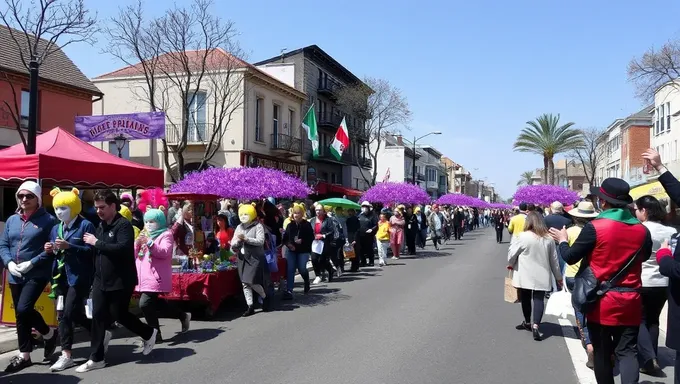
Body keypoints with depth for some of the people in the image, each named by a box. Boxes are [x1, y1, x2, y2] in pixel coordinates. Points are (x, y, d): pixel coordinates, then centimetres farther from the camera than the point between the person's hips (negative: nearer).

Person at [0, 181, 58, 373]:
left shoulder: (48, 220, -6)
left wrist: (32, 263, -18)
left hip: (37, 275, -6)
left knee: (23, 309, -19)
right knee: (21, 315, 12)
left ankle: (49, 334, 4)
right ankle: (24, 355, 24)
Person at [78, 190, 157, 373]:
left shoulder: (124, 225, -13)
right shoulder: (100, 226, 12)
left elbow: (122, 248, -28)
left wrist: (97, 242, -22)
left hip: (121, 281, -7)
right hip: (101, 280, 7)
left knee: (119, 315, 2)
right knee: (98, 316, 4)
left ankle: (149, 333, 27)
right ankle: (96, 359, 12)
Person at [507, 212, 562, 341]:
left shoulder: (523, 236, -11)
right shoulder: (548, 238, 2)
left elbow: (512, 253, -7)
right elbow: (554, 259, 9)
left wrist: (510, 265, 14)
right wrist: (558, 276, 19)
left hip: (525, 276, -2)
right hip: (542, 276, 2)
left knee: (526, 298, 14)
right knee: (539, 299, 0)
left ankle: (528, 322, 29)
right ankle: (535, 325, -16)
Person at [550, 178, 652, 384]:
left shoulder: (595, 227, -15)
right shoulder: (642, 230, -2)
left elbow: (570, 257, -7)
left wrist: (562, 241, 12)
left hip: (602, 301, -3)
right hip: (630, 302, 3)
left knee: (602, 352, 12)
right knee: (627, 351, 6)